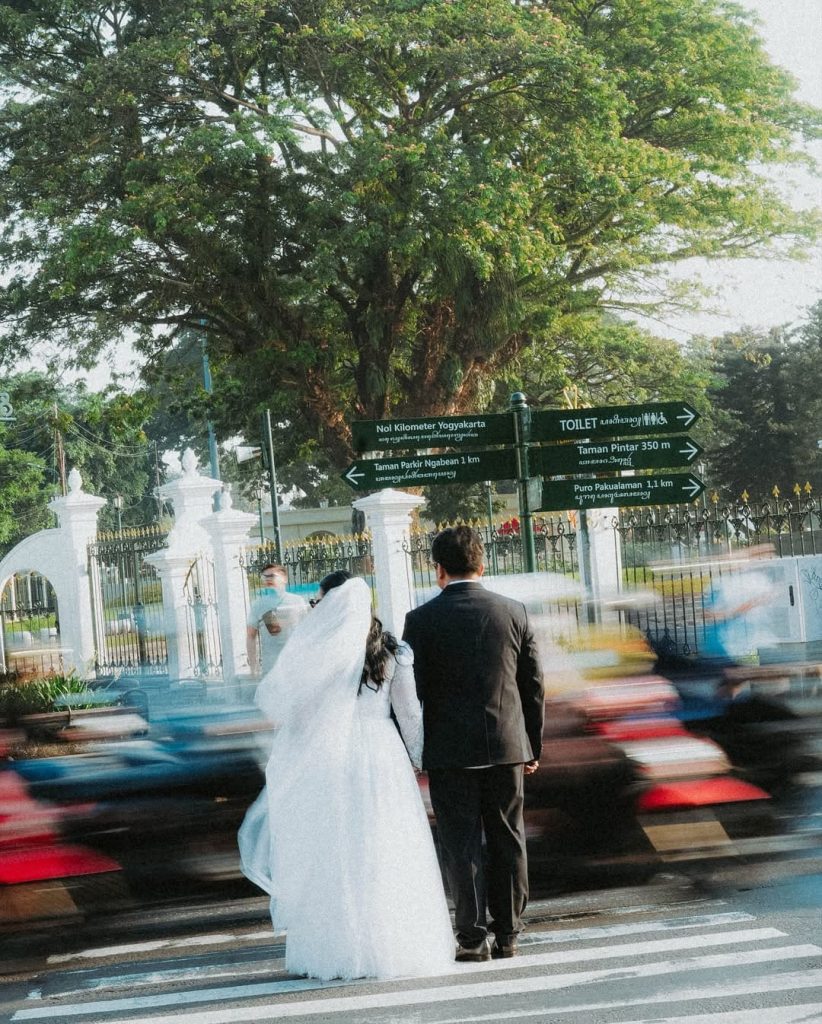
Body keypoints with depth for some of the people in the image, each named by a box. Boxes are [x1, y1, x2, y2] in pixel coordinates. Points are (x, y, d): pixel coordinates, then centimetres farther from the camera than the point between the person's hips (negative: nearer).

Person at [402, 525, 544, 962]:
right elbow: (533, 684, 6)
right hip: (507, 746, 3)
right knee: (507, 842, 10)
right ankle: (507, 934, 15)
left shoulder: (422, 619, -7)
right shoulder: (513, 612, 2)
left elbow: (410, 691, -5)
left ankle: (472, 937, 1)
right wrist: (533, 745, 15)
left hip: (449, 751, -3)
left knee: (462, 845, 2)